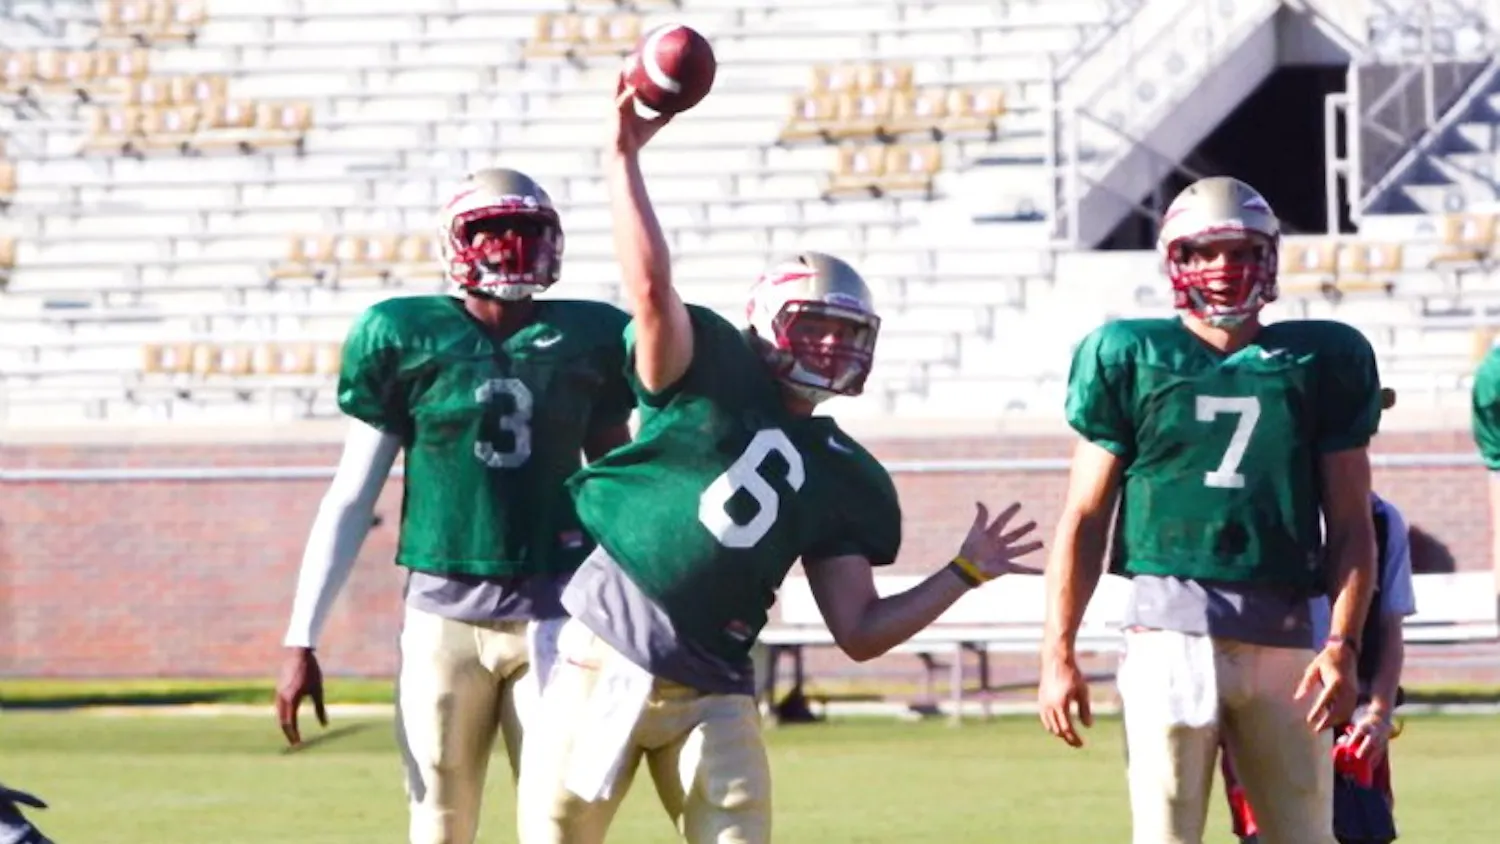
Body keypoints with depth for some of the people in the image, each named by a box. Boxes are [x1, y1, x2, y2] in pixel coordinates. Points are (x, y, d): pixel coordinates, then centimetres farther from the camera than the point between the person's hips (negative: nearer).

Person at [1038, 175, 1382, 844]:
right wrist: (1058, 652, 1)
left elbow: (1351, 526, 9)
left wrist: (1343, 644, -4)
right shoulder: (1131, 359, 6)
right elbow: (1084, 520, 8)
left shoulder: (1320, 361, 10)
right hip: (1171, 630, -2)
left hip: (1283, 637, 2)